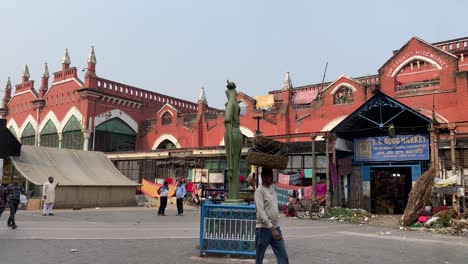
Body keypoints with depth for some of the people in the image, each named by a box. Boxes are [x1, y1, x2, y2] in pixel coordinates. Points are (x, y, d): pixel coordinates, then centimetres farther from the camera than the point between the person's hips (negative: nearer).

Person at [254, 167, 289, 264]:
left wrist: (275, 228, 19)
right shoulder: (259, 191, -13)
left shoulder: (272, 189, 12)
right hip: (263, 229, -7)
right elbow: (261, 212, -22)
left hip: (275, 228, 7)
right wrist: (272, 229, -28)